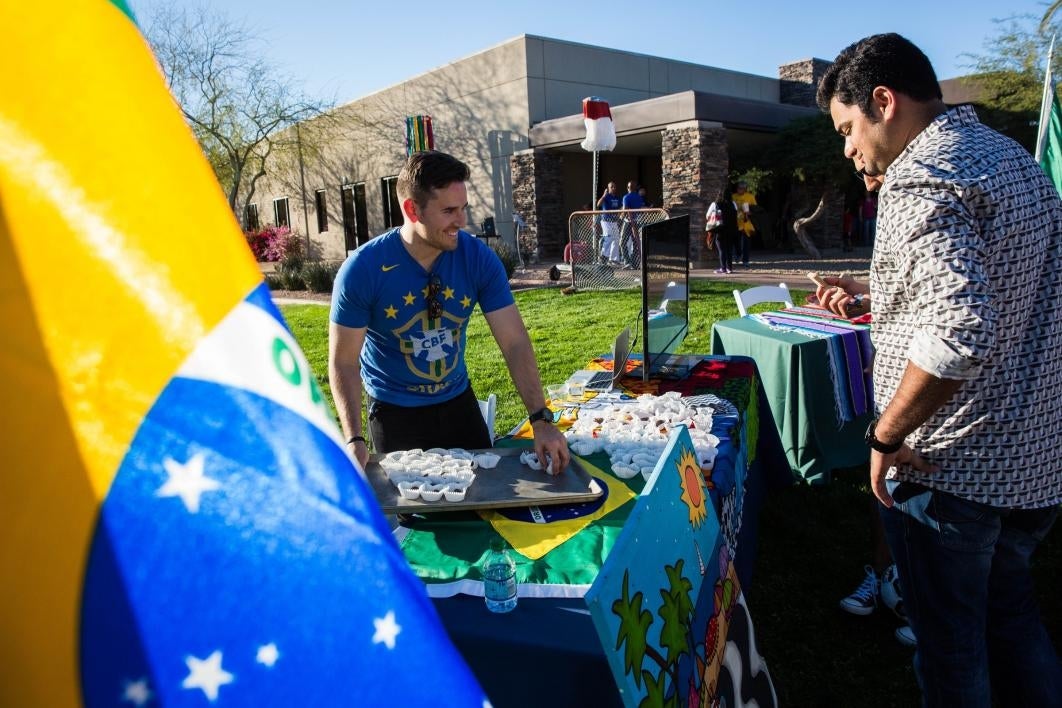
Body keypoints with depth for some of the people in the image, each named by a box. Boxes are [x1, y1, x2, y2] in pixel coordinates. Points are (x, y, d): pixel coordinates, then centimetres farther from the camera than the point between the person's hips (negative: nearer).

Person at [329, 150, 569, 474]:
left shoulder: (478, 258, -16)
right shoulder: (362, 270, -22)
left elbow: (515, 342, -17)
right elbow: (344, 362, -15)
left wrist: (541, 420, -27)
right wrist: (354, 440, -26)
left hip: (458, 401, 3)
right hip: (394, 411, -2)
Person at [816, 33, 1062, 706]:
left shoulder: (919, 177, -20)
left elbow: (960, 332, -32)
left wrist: (885, 435, -20)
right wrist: (876, 296, 17)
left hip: (948, 470, -9)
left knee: (950, 642, 12)